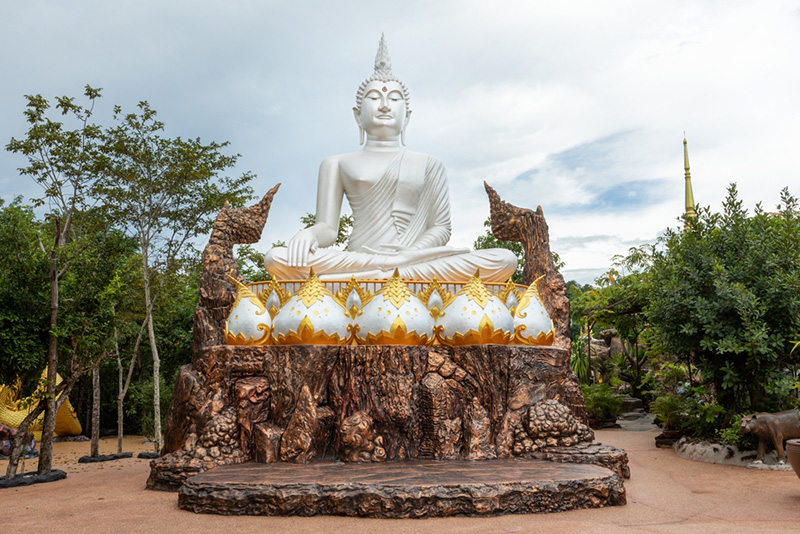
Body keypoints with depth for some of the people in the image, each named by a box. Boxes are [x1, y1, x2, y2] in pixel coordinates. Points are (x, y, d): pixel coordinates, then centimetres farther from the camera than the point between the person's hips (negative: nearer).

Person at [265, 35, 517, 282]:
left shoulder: (428, 164, 20)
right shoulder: (338, 164, 18)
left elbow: (440, 228, 11)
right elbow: (328, 229, 10)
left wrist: (411, 254, -11)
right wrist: (310, 233, -16)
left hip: (416, 259, 1)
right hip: (354, 261, -1)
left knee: (504, 260, -25)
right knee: (277, 259, -31)